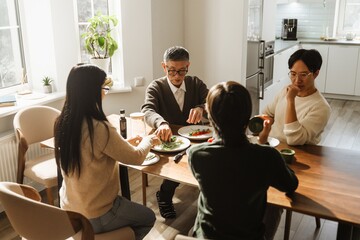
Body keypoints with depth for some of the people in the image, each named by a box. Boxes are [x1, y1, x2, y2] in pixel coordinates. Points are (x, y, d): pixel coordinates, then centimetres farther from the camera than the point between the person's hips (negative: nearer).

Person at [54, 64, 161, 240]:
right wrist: (148, 140, 4)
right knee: (148, 218, 20)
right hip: (93, 218, -7)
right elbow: (136, 158, -16)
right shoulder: (99, 128, -30)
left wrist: (125, 143, 11)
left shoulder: (62, 123, -6)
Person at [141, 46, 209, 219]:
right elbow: (148, 110, -20)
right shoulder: (155, 87, -2)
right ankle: (164, 195, -2)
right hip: (166, 141, -2)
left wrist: (201, 108, -31)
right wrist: (161, 123, -44)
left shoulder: (196, 84, 6)